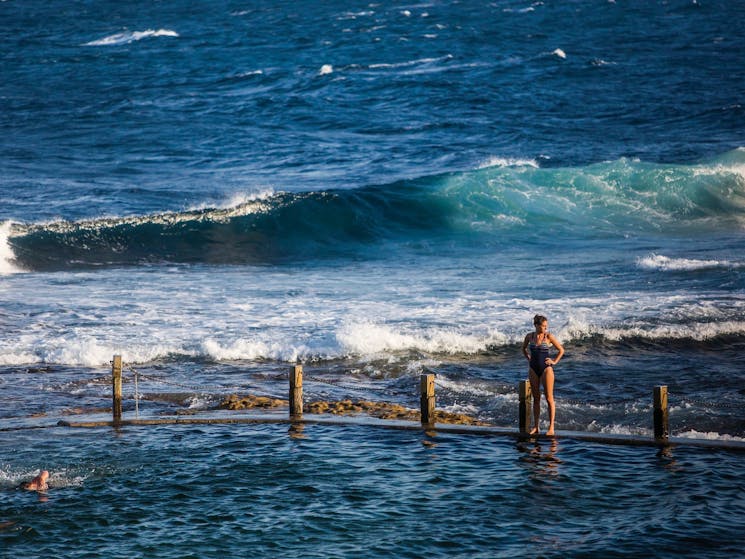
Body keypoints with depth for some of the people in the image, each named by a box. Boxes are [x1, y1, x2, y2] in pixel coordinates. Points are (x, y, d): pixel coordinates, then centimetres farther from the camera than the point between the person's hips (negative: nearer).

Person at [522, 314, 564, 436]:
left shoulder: (549, 336, -6)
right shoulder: (529, 336, 3)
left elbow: (561, 350, 2)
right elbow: (524, 348, 23)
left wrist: (554, 361, -3)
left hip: (546, 368, -3)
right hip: (533, 369, 3)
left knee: (549, 398, -4)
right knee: (536, 398, 7)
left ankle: (551, 427, -2)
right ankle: (535, 427, 12)